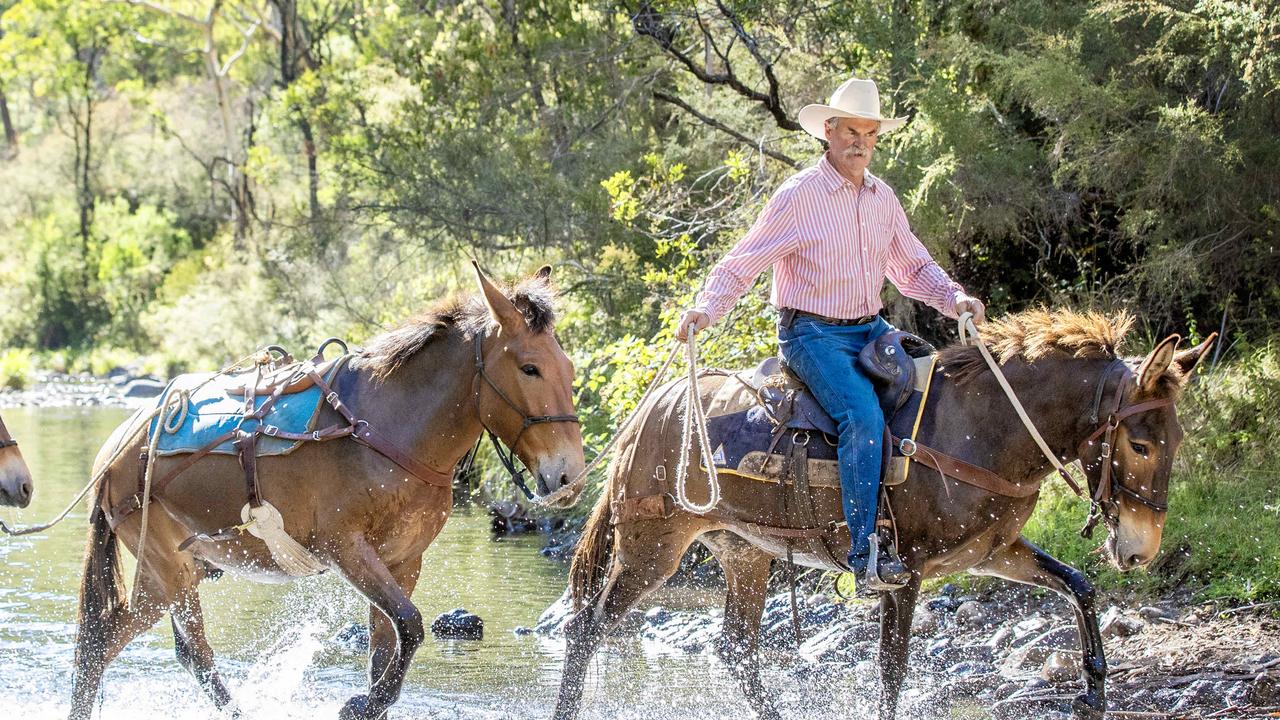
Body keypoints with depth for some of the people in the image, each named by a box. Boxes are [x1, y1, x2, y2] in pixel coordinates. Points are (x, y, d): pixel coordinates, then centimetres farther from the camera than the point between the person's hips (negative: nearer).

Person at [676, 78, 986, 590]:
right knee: (863, 413, -30)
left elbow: (914, 268, 20)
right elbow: (741, 264, -6)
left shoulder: (882, 198, 11)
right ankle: (866, 555, -32)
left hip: (870, 330, 7)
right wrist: (707, 307, -24)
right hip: (812, 334, -7)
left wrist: (953, 298, 0)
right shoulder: (798, 196, -7)